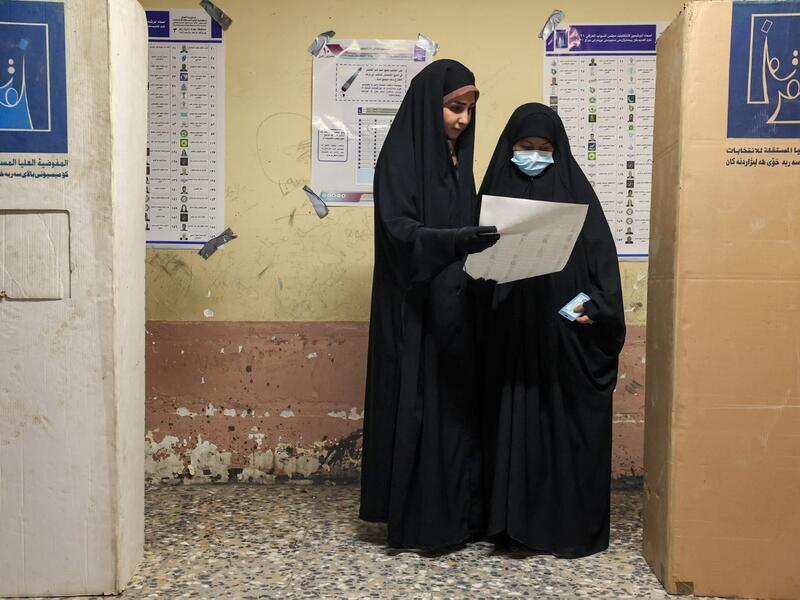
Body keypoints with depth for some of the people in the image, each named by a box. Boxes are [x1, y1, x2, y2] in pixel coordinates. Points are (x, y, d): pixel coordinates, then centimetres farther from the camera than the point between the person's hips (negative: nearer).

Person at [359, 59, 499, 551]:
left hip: (456, 308, 8)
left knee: (459, 405, 10)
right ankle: (418, 522, 10)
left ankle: (459, 515, 22)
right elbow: (401, 232, -19)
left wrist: (484, 239, 1)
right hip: (416, 310, -7)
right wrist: (457, 240, -33)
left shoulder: (458, 159, 14)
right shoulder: (400, 158, -9)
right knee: (421, 407, -3)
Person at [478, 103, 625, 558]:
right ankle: (513, 521, 16)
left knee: (567, 426, 2)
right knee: (512, 426, 5)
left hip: (564, 336, -1)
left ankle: (571, 526, 14)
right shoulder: (496, 190, 9)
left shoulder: (575, 193, 4)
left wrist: (593, 305, -15)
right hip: (508, 336, 2)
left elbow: (602, 257, -1)